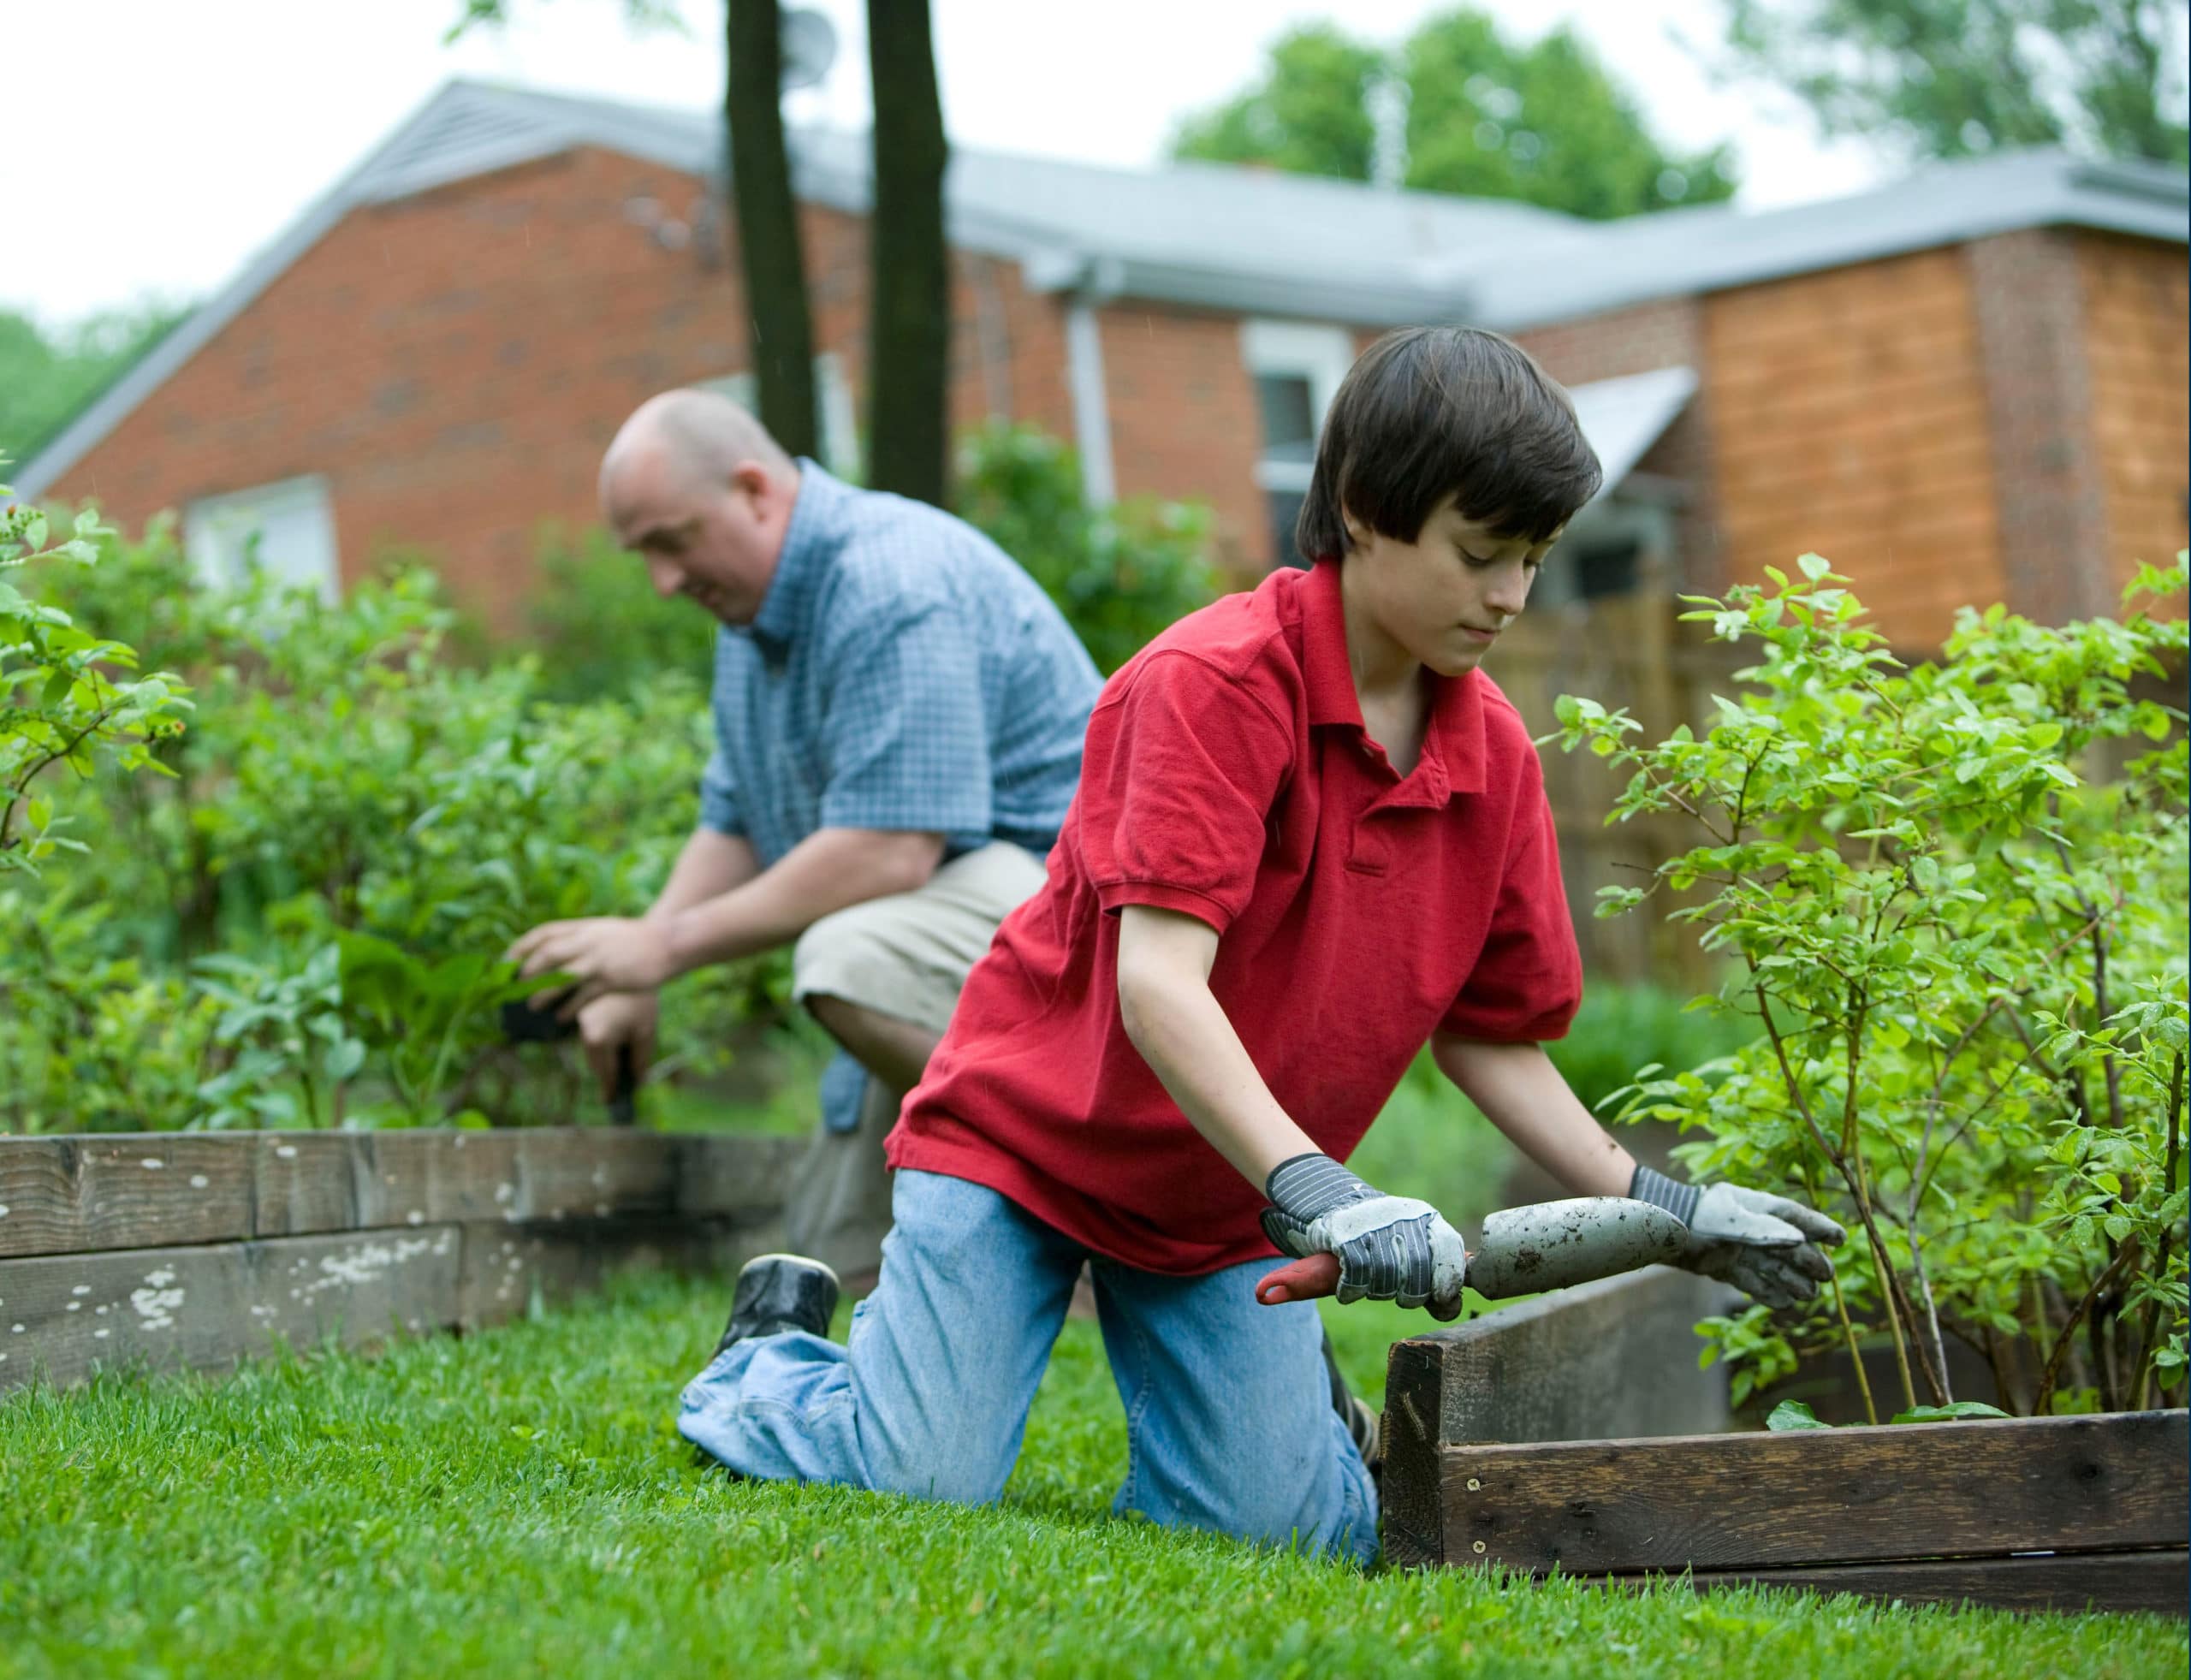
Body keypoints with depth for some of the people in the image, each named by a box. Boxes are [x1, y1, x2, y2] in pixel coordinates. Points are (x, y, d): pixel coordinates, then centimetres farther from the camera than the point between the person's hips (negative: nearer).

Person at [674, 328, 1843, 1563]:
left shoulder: (1495, 754, -2)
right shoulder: (1214, 680, -22)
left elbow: (1491, 1037, 5)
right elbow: (1156, 982, -31)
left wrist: (1659, 1207, -5)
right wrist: (1311, 1190, -41)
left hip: (1229, 1209, 5)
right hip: (1025, 1133, -5)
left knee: (1288, 1527, -11)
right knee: (926, 1483, -15)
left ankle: (1302, 1389, 23)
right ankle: (775, 1353, 17)